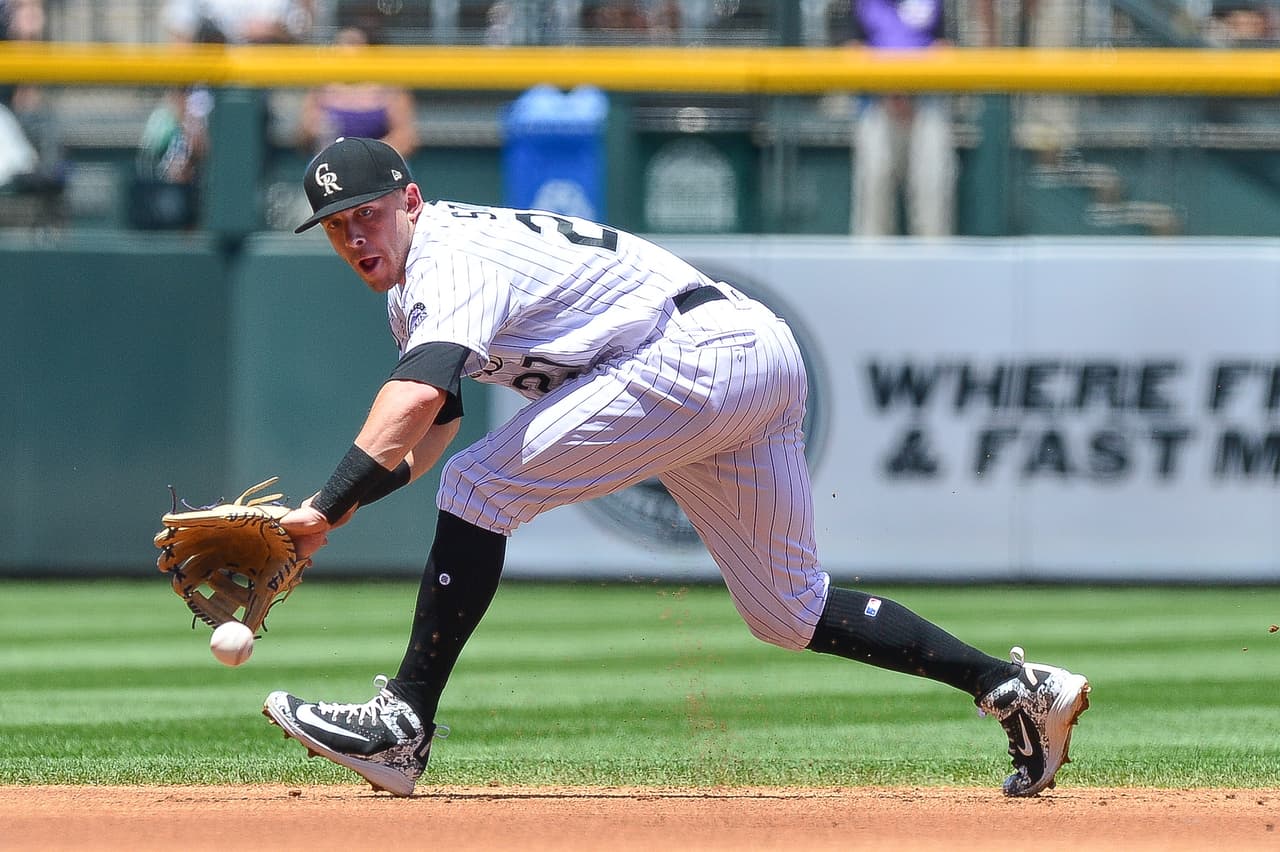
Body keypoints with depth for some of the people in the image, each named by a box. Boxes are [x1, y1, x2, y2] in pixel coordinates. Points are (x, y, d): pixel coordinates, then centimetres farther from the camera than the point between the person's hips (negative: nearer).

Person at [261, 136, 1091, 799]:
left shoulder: (454, 258, -13)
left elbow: (412, 400, -30)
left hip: (702, 354, -11)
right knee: (789, 611, 15)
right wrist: (333, 510, 3)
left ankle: (405, 724, -14)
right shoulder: (413, 288, 18)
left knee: (482, 487, -13)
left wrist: (325, 508, -34)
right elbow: (423, 443, 21)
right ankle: (1017, 688, 14)